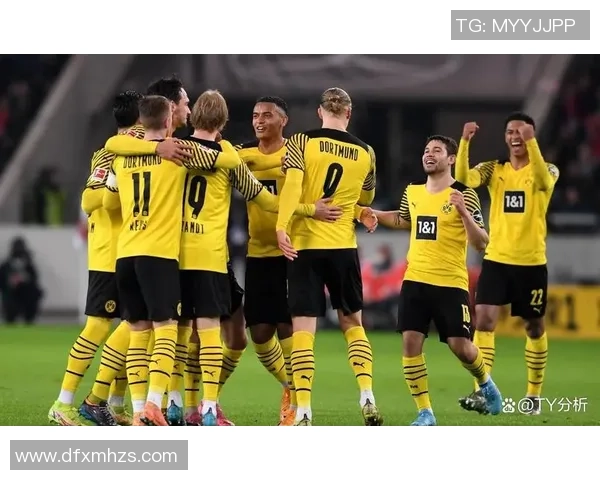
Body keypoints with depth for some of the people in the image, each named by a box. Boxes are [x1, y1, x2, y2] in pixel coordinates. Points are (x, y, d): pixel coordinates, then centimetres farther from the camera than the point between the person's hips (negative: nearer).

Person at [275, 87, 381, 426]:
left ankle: (303, 413, -9)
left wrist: (282, 226, -24)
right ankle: (368, 399, 6)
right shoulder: (365, 153, 5)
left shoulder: (301, 142, -3)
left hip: (304, 245, -2)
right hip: (343, 246, 2)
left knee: (303, 330, -2)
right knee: (353, 323, 18)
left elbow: (292, 184, -18)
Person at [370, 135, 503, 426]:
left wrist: (464, 212, -25)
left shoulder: (463, 195, -7)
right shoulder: (412, 193, 9)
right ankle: (424, 412, 2)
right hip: (415, 281, 4)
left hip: (451, 284, -4)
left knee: (460, 346, -4)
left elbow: (480, 243, -11)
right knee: (410, 342, -6)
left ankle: (485, 383, 30)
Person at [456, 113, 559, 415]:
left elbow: (543, 180, -27)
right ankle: (482, 391, -17)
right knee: (484, 320, -14)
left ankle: (534, 394, 23)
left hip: (532, 262, -1)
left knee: (534, 327, 9)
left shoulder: (547, 170, -2)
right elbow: (464, 178, -14)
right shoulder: (494, 170, 5)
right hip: (496, 260, 1)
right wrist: (465, 142, -28)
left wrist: (531, 142, -39)